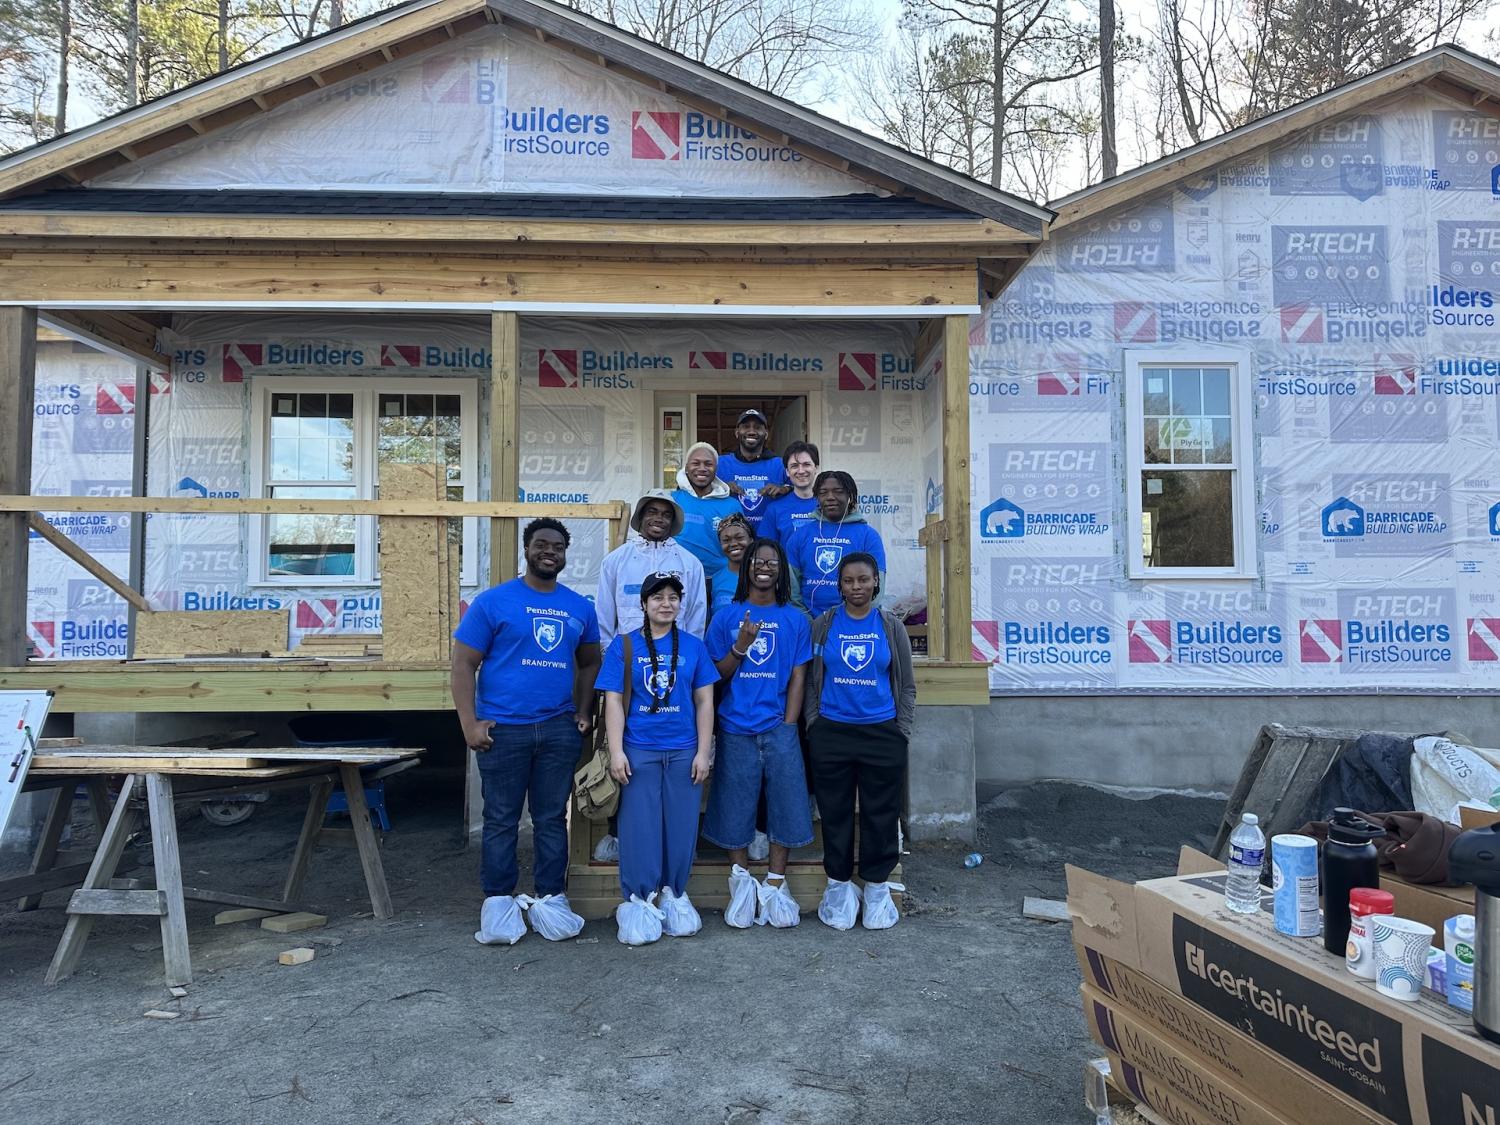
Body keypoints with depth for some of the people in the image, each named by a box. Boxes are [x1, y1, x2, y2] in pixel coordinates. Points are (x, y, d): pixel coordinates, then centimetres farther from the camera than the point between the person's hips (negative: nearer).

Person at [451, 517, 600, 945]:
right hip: (503, 729, -3)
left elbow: (589, 663, 20)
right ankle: (498, 902, 16)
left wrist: (583, 712, 8)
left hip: (559, 729, 3)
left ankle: (551, 899, 20)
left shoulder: (580, 607, 9)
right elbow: (464, 664, -3)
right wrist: (469, 723, -11)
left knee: (552, 818, 10)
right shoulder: (493, 601, -2)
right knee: (501, 820, 5)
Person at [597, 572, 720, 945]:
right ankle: (637, 900, 13)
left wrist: (703, 751, 0)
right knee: (639, 826, 1)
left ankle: (674, 895, 22)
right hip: (638, 750, -1)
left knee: (681, 826, 6)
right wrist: (616, 751, -8)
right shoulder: (623, 645, 2)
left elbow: (705, 701, 6)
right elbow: (613, 701, -1)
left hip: (684, 752, 2)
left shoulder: (694, 646, 6)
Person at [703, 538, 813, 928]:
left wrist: (788, 728, -3)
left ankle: (775, 885, 14)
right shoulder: (727, 618, 5)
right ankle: (741, 881, 21)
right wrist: (740, 647, -13)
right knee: (736, 805, 4)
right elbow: (716, 674, 5)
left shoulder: (795, 619, 7)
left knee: (786, 803, 0)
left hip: (778, 727, 0)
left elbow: (797, 677, 5)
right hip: (736, 728, 0)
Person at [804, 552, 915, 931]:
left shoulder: (891, 626, 3)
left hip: (882, 734, 0)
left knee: (880, 814, 6)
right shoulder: (823, 624, 2)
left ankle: (877, 889, 22)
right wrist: (814, 725, 0)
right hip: (831, 733, 0)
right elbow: (810, 678, 5)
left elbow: (907, 685, 7)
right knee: (835, 813, 8)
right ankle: (838, 888, 23)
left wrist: (902, 731, 1)